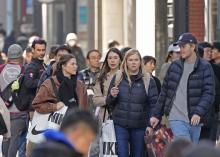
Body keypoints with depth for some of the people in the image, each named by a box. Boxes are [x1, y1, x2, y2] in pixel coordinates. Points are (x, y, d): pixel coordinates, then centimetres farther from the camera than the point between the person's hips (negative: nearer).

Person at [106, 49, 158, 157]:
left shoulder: (148, 80, 0)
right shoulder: (118, 78, 6)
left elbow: (154, 104, -3)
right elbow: (109, 103, 13)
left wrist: (150, 125, -11)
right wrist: (112, 96, -10)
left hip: (140, 126, -1)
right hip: (120, 125, 1)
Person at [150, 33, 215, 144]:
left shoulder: (205, 68, -1)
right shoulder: (174, 66, 9)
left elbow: (209, 93, -9)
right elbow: (164, 92, 15)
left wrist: (199, 113, -23)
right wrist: (157, 115, 13)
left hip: (194, 120, 0)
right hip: (177, 118, 0)